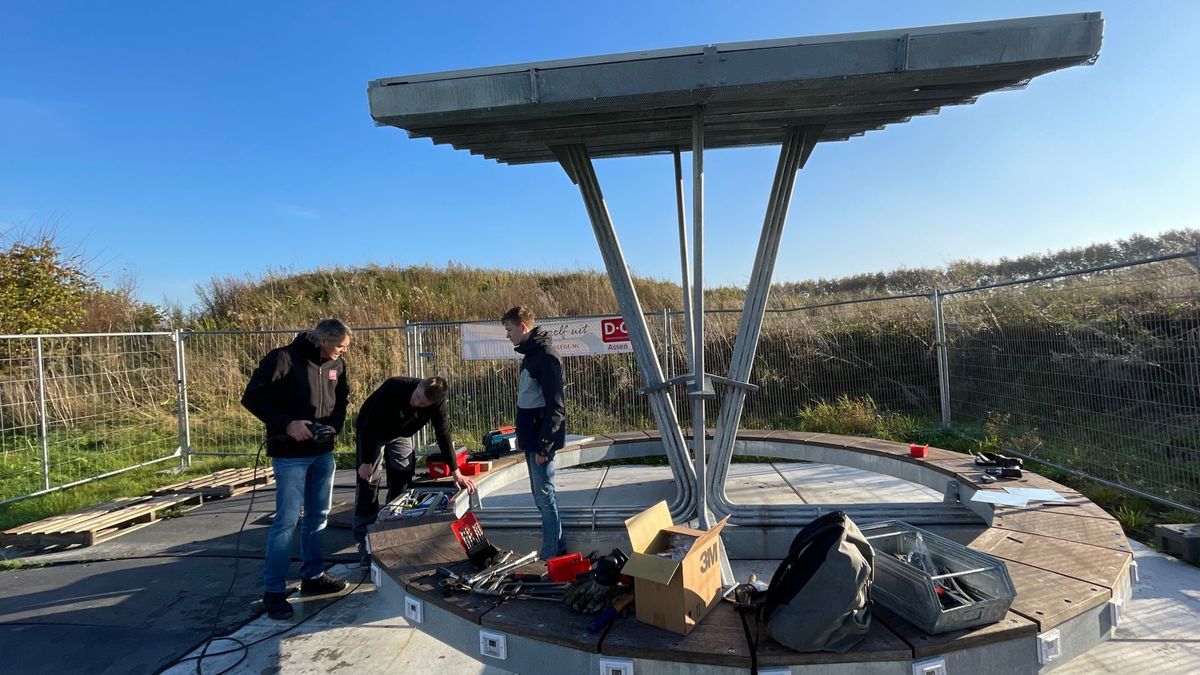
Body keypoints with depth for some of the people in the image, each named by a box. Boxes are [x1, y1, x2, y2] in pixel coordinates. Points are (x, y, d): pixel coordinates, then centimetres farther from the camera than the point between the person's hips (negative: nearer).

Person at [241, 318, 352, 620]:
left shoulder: (336, 365, 4)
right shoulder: (284, 358, -16)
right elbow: (252, 398, -14)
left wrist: (333, 425, -3)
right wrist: (286, 424, -22)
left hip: (323, 452, 7)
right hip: (290, 455, -7)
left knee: (318, 515, 14)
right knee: (287, 520, -4)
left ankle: (313, 575, 28)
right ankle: (273, 591, 10)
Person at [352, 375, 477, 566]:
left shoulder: (438, 404, -26)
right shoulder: (393, 388, -38)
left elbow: (444, 435, -16)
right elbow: (369, 425, -30)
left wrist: (456, 472, -16)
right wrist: (366, 461, -26)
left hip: (400, 435, 4)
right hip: (371, 433, -4)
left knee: (402, 481, 1)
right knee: (368, 483, -9)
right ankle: (365, 544, -4)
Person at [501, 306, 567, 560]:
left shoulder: (546, 357, -17)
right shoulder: (530, 355, 14)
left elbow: (555, 406, -21)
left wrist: (544, 444, -21)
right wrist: (522, 435, 21)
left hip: (541, 440, -10)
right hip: (531, 438, 10)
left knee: (544, 495, -3)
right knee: (540, 494, 15)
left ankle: (552, 556, 8)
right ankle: (558, 549, 26)